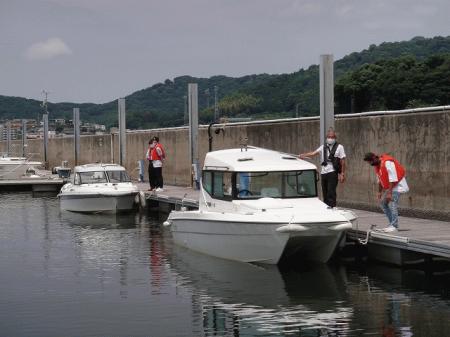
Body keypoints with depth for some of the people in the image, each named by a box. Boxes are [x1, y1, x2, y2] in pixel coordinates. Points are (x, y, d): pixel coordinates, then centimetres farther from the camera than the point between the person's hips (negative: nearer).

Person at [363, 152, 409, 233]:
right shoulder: (377, 165, 4)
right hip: (389, 186, 10)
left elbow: (392, 179, -27)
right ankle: (392, 224, 10)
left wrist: (389, 193, -27)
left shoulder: (387, 162, -26)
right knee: (383, 203, 8)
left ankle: (394, 226, -16)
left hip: (397, 184, -10)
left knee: (392, 204, -18)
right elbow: (380, 179, 15)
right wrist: (380, 192, 13)